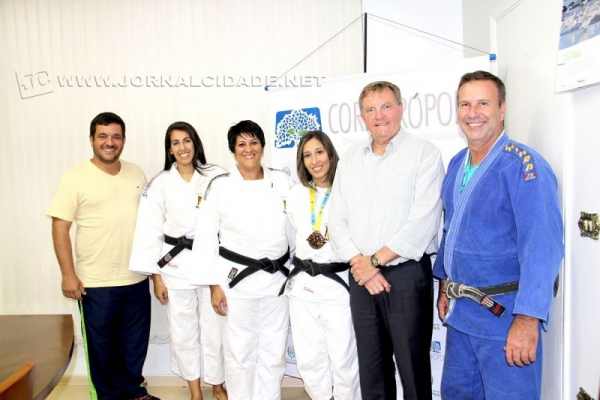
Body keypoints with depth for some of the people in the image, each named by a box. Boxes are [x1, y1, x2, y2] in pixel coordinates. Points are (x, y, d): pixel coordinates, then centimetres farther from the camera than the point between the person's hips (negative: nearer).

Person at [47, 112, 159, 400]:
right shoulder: (75, 178, -7)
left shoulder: (136, 174, 6)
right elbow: (60, 228, -9)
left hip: (137, 278, 4)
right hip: (96, 282, -4)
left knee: (135, 342, 17)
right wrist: (68, 275, -13)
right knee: (102, 344, 11)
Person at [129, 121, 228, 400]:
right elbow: (150, 231, 0)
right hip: (176, 266, 1)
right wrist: (156, 276, -2)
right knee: (183, 332, 11)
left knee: (214, 328, 7)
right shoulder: (160, 184, -1)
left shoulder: (216, 176, -3)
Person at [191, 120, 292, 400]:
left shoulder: (282, 181, 3)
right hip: (238, 279, -2)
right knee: (240, 352, 8)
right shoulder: (220, 186, -4)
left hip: (277, 279, 3)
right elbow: (206, 238, -3)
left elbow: (295, 227, 9)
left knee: (274, 351, 13)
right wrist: (215, 285, -6)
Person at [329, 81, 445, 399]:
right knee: (371, 367, 16)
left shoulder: (424, 154, -5)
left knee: (413, 368, 7)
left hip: (407, 275, -4)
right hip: (361, 278, 5)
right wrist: (360, 265, -7)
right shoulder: (351, 159, 10)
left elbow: (422, 222, -14)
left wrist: (375, 260, -11)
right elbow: (337, 219, 6)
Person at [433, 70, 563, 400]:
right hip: (460, 310, 8)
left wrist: (527, 320, -25)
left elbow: (542, 246, -23)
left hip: (505, 313, -7)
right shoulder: (457, 164, 7)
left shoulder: (523, 164, -17)